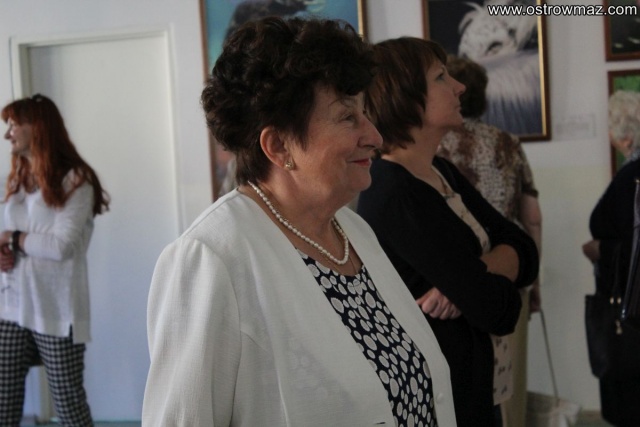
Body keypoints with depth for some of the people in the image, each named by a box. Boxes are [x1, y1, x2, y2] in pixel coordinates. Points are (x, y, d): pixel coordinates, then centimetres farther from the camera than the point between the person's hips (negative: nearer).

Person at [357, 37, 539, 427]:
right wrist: (484, 280, -3)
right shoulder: (394, 196, -23)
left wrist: (470, 277, -19)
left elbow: (525, 252, -2)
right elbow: (497, 310, -24)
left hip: (473, 386, 9)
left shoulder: (443, 174, 5)